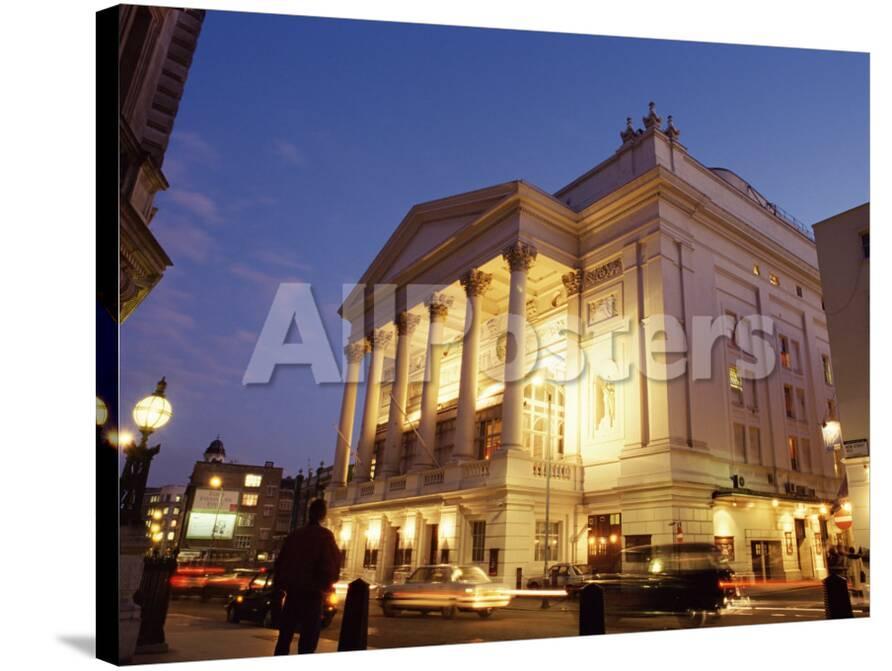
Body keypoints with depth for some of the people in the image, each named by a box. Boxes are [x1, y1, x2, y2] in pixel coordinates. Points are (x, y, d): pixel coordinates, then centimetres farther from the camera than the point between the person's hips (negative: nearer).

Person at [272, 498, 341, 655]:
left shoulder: (294, 534, 8)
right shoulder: (325, 536, -7)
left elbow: (280, 562, 11)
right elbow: (331, 565, -14)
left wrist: (277, 588, 19)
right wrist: (325, 585, 3)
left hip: (292, 591, 5)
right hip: (311, 594, -5)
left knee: (285, 635, 14)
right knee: (308, 639, 1)